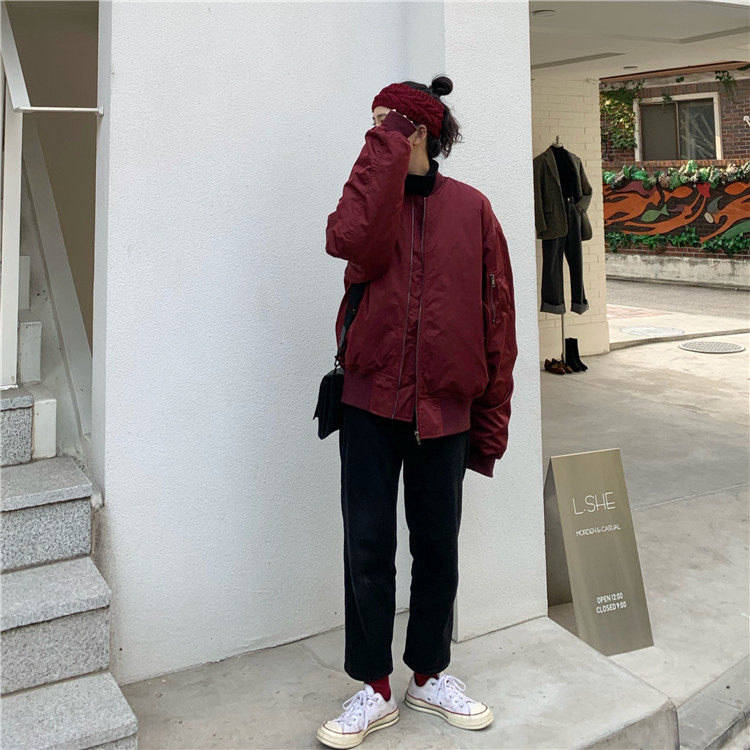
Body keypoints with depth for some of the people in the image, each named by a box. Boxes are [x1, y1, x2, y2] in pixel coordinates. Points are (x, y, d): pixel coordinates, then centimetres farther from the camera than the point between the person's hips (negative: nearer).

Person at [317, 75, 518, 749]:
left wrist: (492, 415, -1)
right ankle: (375, 691, 21)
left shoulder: (471, 208, 2)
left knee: (437, 544, 12)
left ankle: (429, 675, 32)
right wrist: (386, 152, -13)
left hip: (445, 408, 0)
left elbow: (497, 315, 1)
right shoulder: (373, 197, 6)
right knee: (368, 545, 4)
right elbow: (350, 240, -21)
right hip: (371, 400, 1)